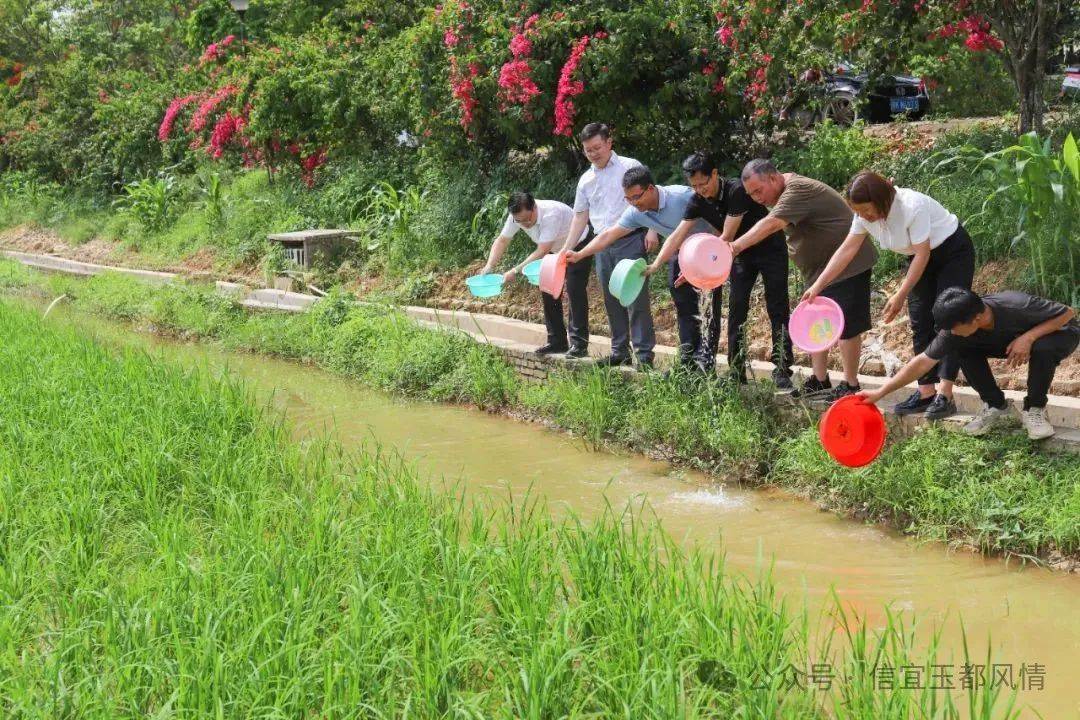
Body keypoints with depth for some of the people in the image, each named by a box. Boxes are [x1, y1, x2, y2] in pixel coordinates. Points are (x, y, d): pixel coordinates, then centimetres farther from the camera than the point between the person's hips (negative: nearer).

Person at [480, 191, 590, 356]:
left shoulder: (551, 214, -40)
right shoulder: (516, 217, -19)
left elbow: (542, 251, -40)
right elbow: (501, 241, -7)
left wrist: (516, 270, -42)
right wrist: (489, 266, -22)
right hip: (556, 250, 8)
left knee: (574, 291, -17)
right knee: (548, 292, 3)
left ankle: (579, 344, -15)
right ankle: (557, 341, 11)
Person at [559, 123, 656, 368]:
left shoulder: (630, 167, -2)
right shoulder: (586, 180, 15)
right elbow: (580, 216, 19)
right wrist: (566, 249, 15)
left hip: (630, 240, -6)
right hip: (602, 245, 6)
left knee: (635, 296, -10)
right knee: (612, 300, 9)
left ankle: (645, 353, -8)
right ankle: (620, 351, 16)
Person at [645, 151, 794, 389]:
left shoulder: (737, 192, -29)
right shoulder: (698, 201, -10)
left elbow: (726, 237, -29)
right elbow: (677, 236, -13)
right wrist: (655, 265, -25)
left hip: (771, 251, -6)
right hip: (742, 254, 6)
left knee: (777, 311, -5)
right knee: (736, 311, 1)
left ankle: (782, 371, -3)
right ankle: (736, 371, 5)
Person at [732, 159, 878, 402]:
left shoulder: (799, 190, -27)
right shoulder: (785, 193, 7)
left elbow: (770, 224, -39)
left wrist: (736, 246, -46)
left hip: (847, 265, -10)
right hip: (818, 269, 10)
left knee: (846, 326, -5)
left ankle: (851, 387, 3)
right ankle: (820, 382, 18)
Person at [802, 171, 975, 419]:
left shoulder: (913, 207, -34)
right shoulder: (866, 215, -12)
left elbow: (922, 254, -31)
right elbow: (846, 250, -8)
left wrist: (900, 296, -31)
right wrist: (817, 286, -14)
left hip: (953, 252, -8)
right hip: (921, 259, 8)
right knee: (920, 325, 2)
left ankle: (944, 396, -20)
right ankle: (925, 393, 4)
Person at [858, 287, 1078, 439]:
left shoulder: (1019, 307, -40)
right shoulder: (956, 328, -26)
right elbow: (924, 361, -20)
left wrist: (1029, 337, -37)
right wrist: (880, 393, -23)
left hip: (1057, 332, -4)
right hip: (1011, 339, 4)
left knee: (1043, 347, -40)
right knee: (963, 348, -19)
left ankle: (1034, 409, -13)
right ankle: (995, 406, 0)